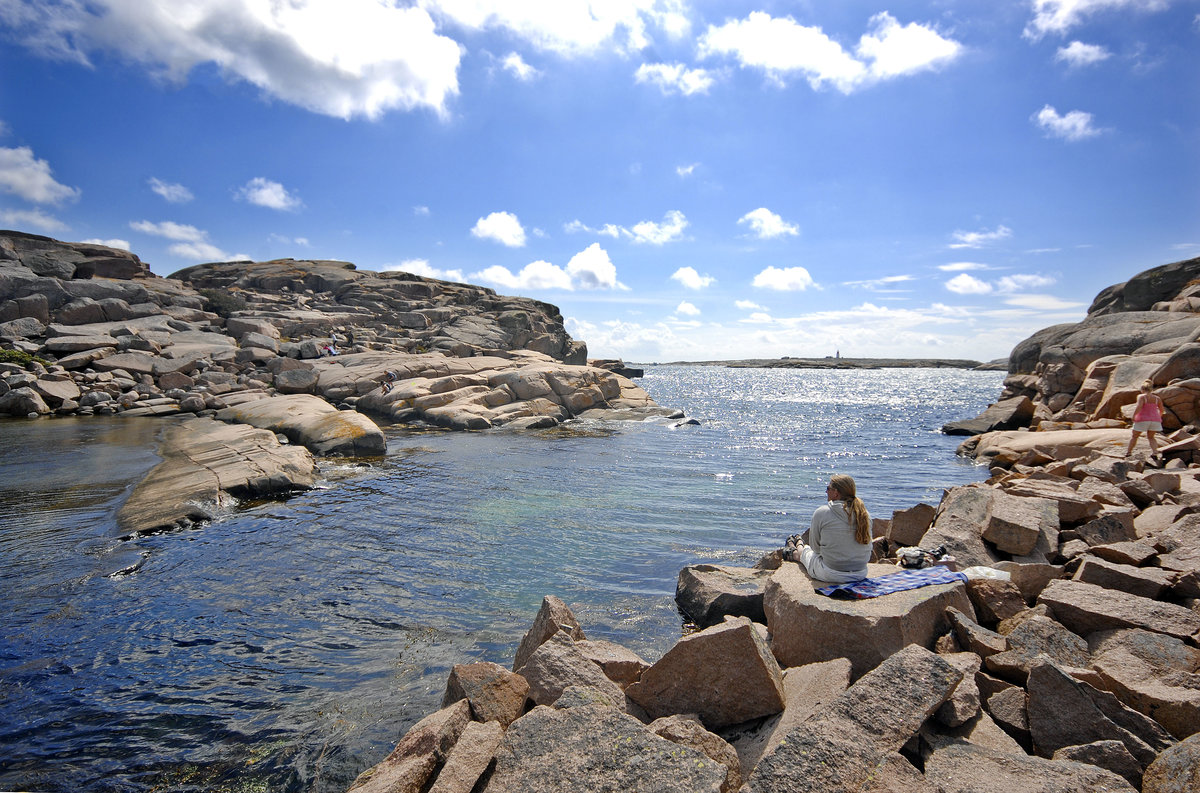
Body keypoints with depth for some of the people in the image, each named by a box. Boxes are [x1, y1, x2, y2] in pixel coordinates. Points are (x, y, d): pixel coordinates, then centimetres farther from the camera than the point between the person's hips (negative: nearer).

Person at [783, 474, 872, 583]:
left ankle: (796, 553, 61)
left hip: (831, 575, -4)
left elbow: (815, 547, -4)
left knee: (807, 550, 27)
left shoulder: (821, 513, -14)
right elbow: (868, 551, 9)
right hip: (861, 574, 5)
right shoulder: (865, 514, -1)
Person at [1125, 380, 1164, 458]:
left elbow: (1139, 406, -22)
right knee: (1151, 437, 18)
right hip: (1155, 420, 4)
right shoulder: (1157, 398, 7)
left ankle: (1128, 452, 17)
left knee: (1134, 436, 14)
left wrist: (1133, 416, -15)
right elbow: (1161, 410, 12)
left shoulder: (1141, 396, -6)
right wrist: (1159, 416, 30)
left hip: (1142, 420, -4)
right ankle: (1155, 452, -1)